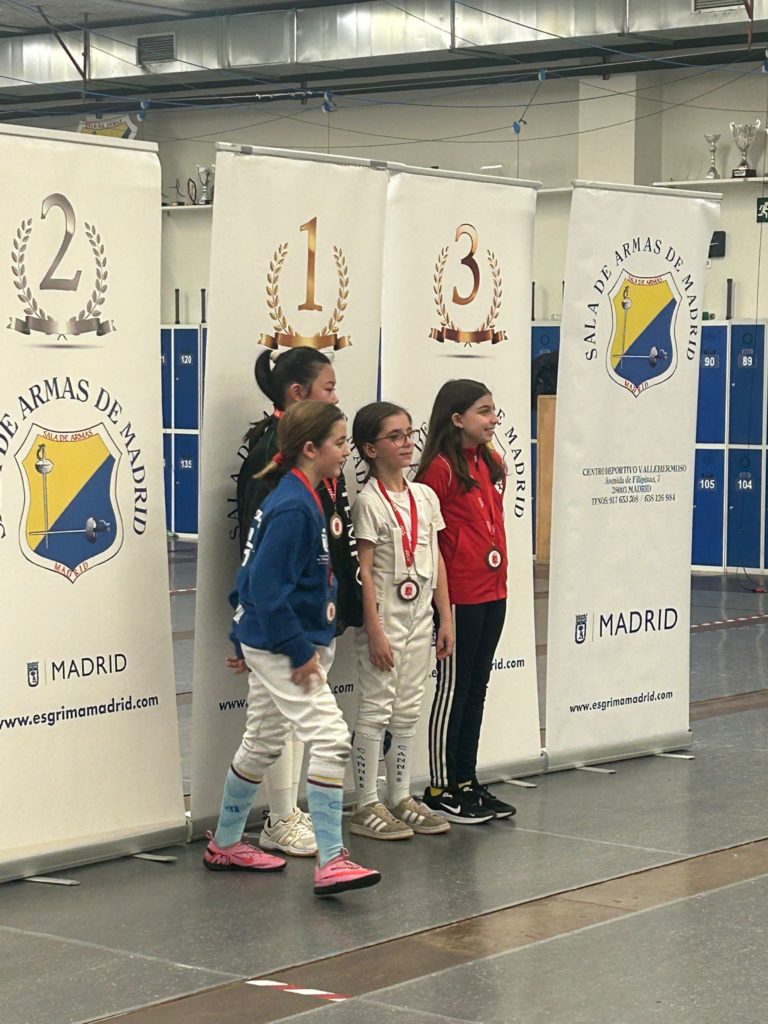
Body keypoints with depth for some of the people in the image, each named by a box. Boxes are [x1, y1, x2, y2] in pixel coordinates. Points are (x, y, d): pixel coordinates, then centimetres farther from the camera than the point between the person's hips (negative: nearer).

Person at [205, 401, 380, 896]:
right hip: (280, 645, -11)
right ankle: (330, 861, -13)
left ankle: (225, 844, 33)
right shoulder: (292, 507, -21)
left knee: (263, 743, 19)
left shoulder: (305, 498, 10)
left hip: (274, 644, 11)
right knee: (330, 739, -13)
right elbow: (268, 589, -24)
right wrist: (300, 651, -20)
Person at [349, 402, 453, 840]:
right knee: (376, 710, -2)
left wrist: (446, 618, 9)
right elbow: (364, 568, -13)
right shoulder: (369, 501, -10)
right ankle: (367, 806, 4)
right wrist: (375, 629, -17)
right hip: (386, 616, -6)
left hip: (420, 616, 6)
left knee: (408, 712, 11)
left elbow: (437, 560, 12)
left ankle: (402, 798, 20)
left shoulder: (425, 496, 8)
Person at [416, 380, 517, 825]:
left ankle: (467, 781, 22)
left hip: (493, 590, 8)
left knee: (477, 687, 13)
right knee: (453, 688, 1)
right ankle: (442, 790, 10)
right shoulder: (441, 468, -13)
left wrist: (501, 577, 14)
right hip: (459, 595, -8)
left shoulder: (492, 464, 12)